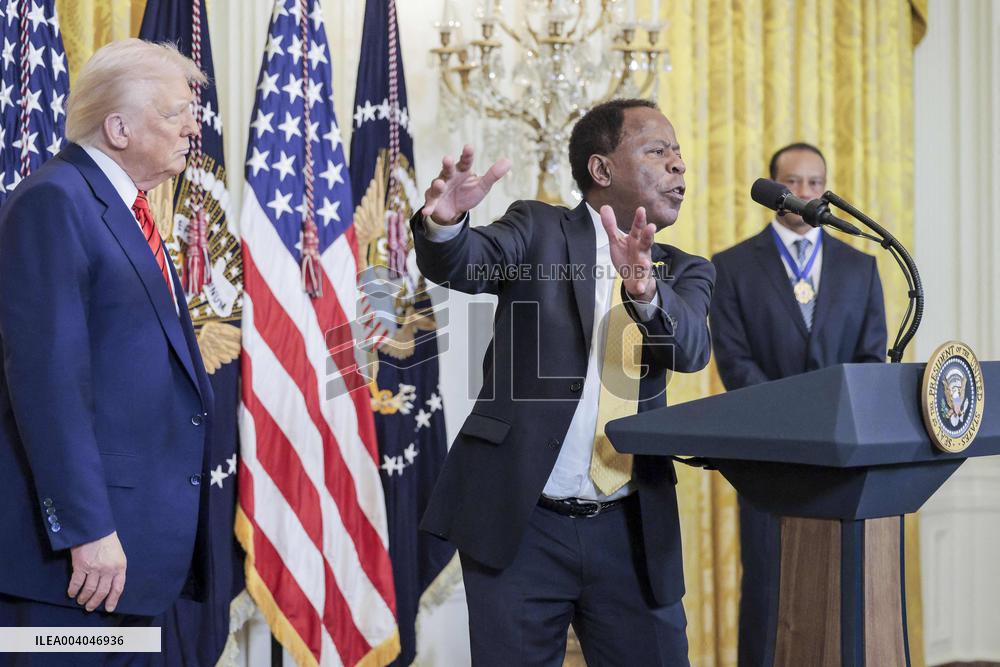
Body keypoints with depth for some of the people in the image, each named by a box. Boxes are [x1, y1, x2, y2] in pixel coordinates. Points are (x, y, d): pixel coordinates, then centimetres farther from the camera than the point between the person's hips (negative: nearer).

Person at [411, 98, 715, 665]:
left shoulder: (684, 272, 12)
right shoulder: (539, 230, 5)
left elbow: (691, 348, -9)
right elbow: (462, 265, -14)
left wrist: (646, 290, -31)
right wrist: (445, 222, -37)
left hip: (632, 533, 3)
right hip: (519, 524, -3)